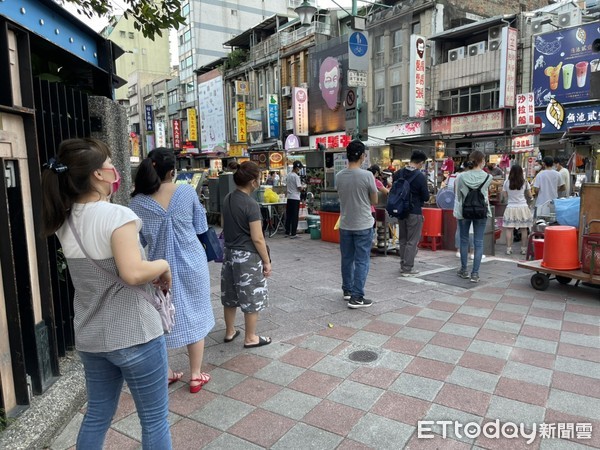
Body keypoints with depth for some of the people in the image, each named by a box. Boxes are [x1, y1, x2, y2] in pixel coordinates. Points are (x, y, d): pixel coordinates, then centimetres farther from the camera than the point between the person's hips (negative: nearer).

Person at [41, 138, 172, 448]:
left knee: (97, 414, 24)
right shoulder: (118, 215, -21)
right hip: (134, 335, -7)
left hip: (89, 337, 8)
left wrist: (107, 196, 11)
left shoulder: (65, 220, 2)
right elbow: (133, 273, -32)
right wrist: (163, 265, -13)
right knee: (154, 418, 11)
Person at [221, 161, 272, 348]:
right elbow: (257, 238, -19)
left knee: (230, 295, 18)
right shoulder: (251, 204, -20)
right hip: (247, 256, -8)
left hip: (229, 253, 8)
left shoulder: (227, 199, 4)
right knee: (251, 298, 6)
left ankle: (230, 331, 33)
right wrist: (267, 261, -10)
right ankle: (251, 338, 17)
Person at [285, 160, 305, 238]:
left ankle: (287, 232, 16)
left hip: (289, 197, 7)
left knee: (288, 216, 11)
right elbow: (299, 188, -15)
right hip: (295, 198, -7)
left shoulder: (288, 175, 9)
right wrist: (303, 187, 7)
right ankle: (293, 234, -1)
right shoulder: (296, 176, -14)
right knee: (295, 217, -3)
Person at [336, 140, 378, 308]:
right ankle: (356, 297, 2)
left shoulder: (339, 176, -1)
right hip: (363, 225, -5)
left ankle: (347, 290, 30)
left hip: (345, 225, 5)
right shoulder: (367, 175, -14)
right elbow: (374, 201, -3)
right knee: (362, 261, 2)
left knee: (347, 259, 16)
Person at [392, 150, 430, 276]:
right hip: (414, 212, -6)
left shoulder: (398, 174, 2)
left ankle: (403, 265, 23)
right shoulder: (420, 176, -15)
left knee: (402, 239, 16)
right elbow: (426, 197, -10)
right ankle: (408, 268, 5)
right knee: (412, 241, 2)